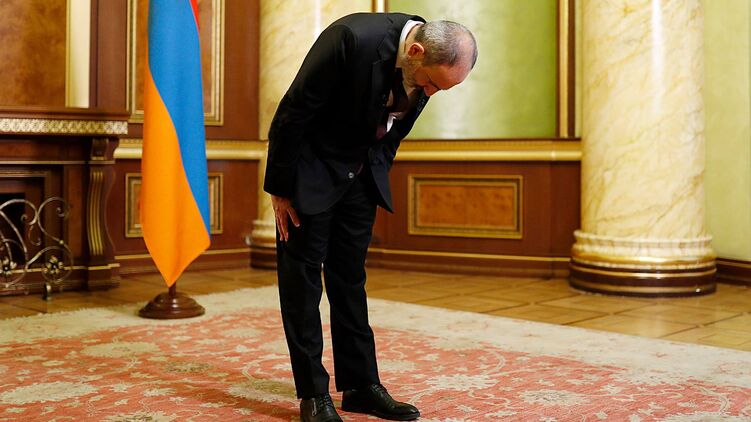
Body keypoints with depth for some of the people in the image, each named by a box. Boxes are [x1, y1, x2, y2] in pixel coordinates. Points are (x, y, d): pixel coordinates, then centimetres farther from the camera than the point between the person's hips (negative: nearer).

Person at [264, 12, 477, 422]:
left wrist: (377, 179, 12)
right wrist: (280, 188, -15)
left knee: (350, 279, 9)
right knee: (302, 276, -1)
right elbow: (292, 112, -22)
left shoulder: (430, 64, -10)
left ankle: (361, 387, 15)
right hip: (311, 170, -6)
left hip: (361, 174, 6)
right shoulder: (353, 38, -30)